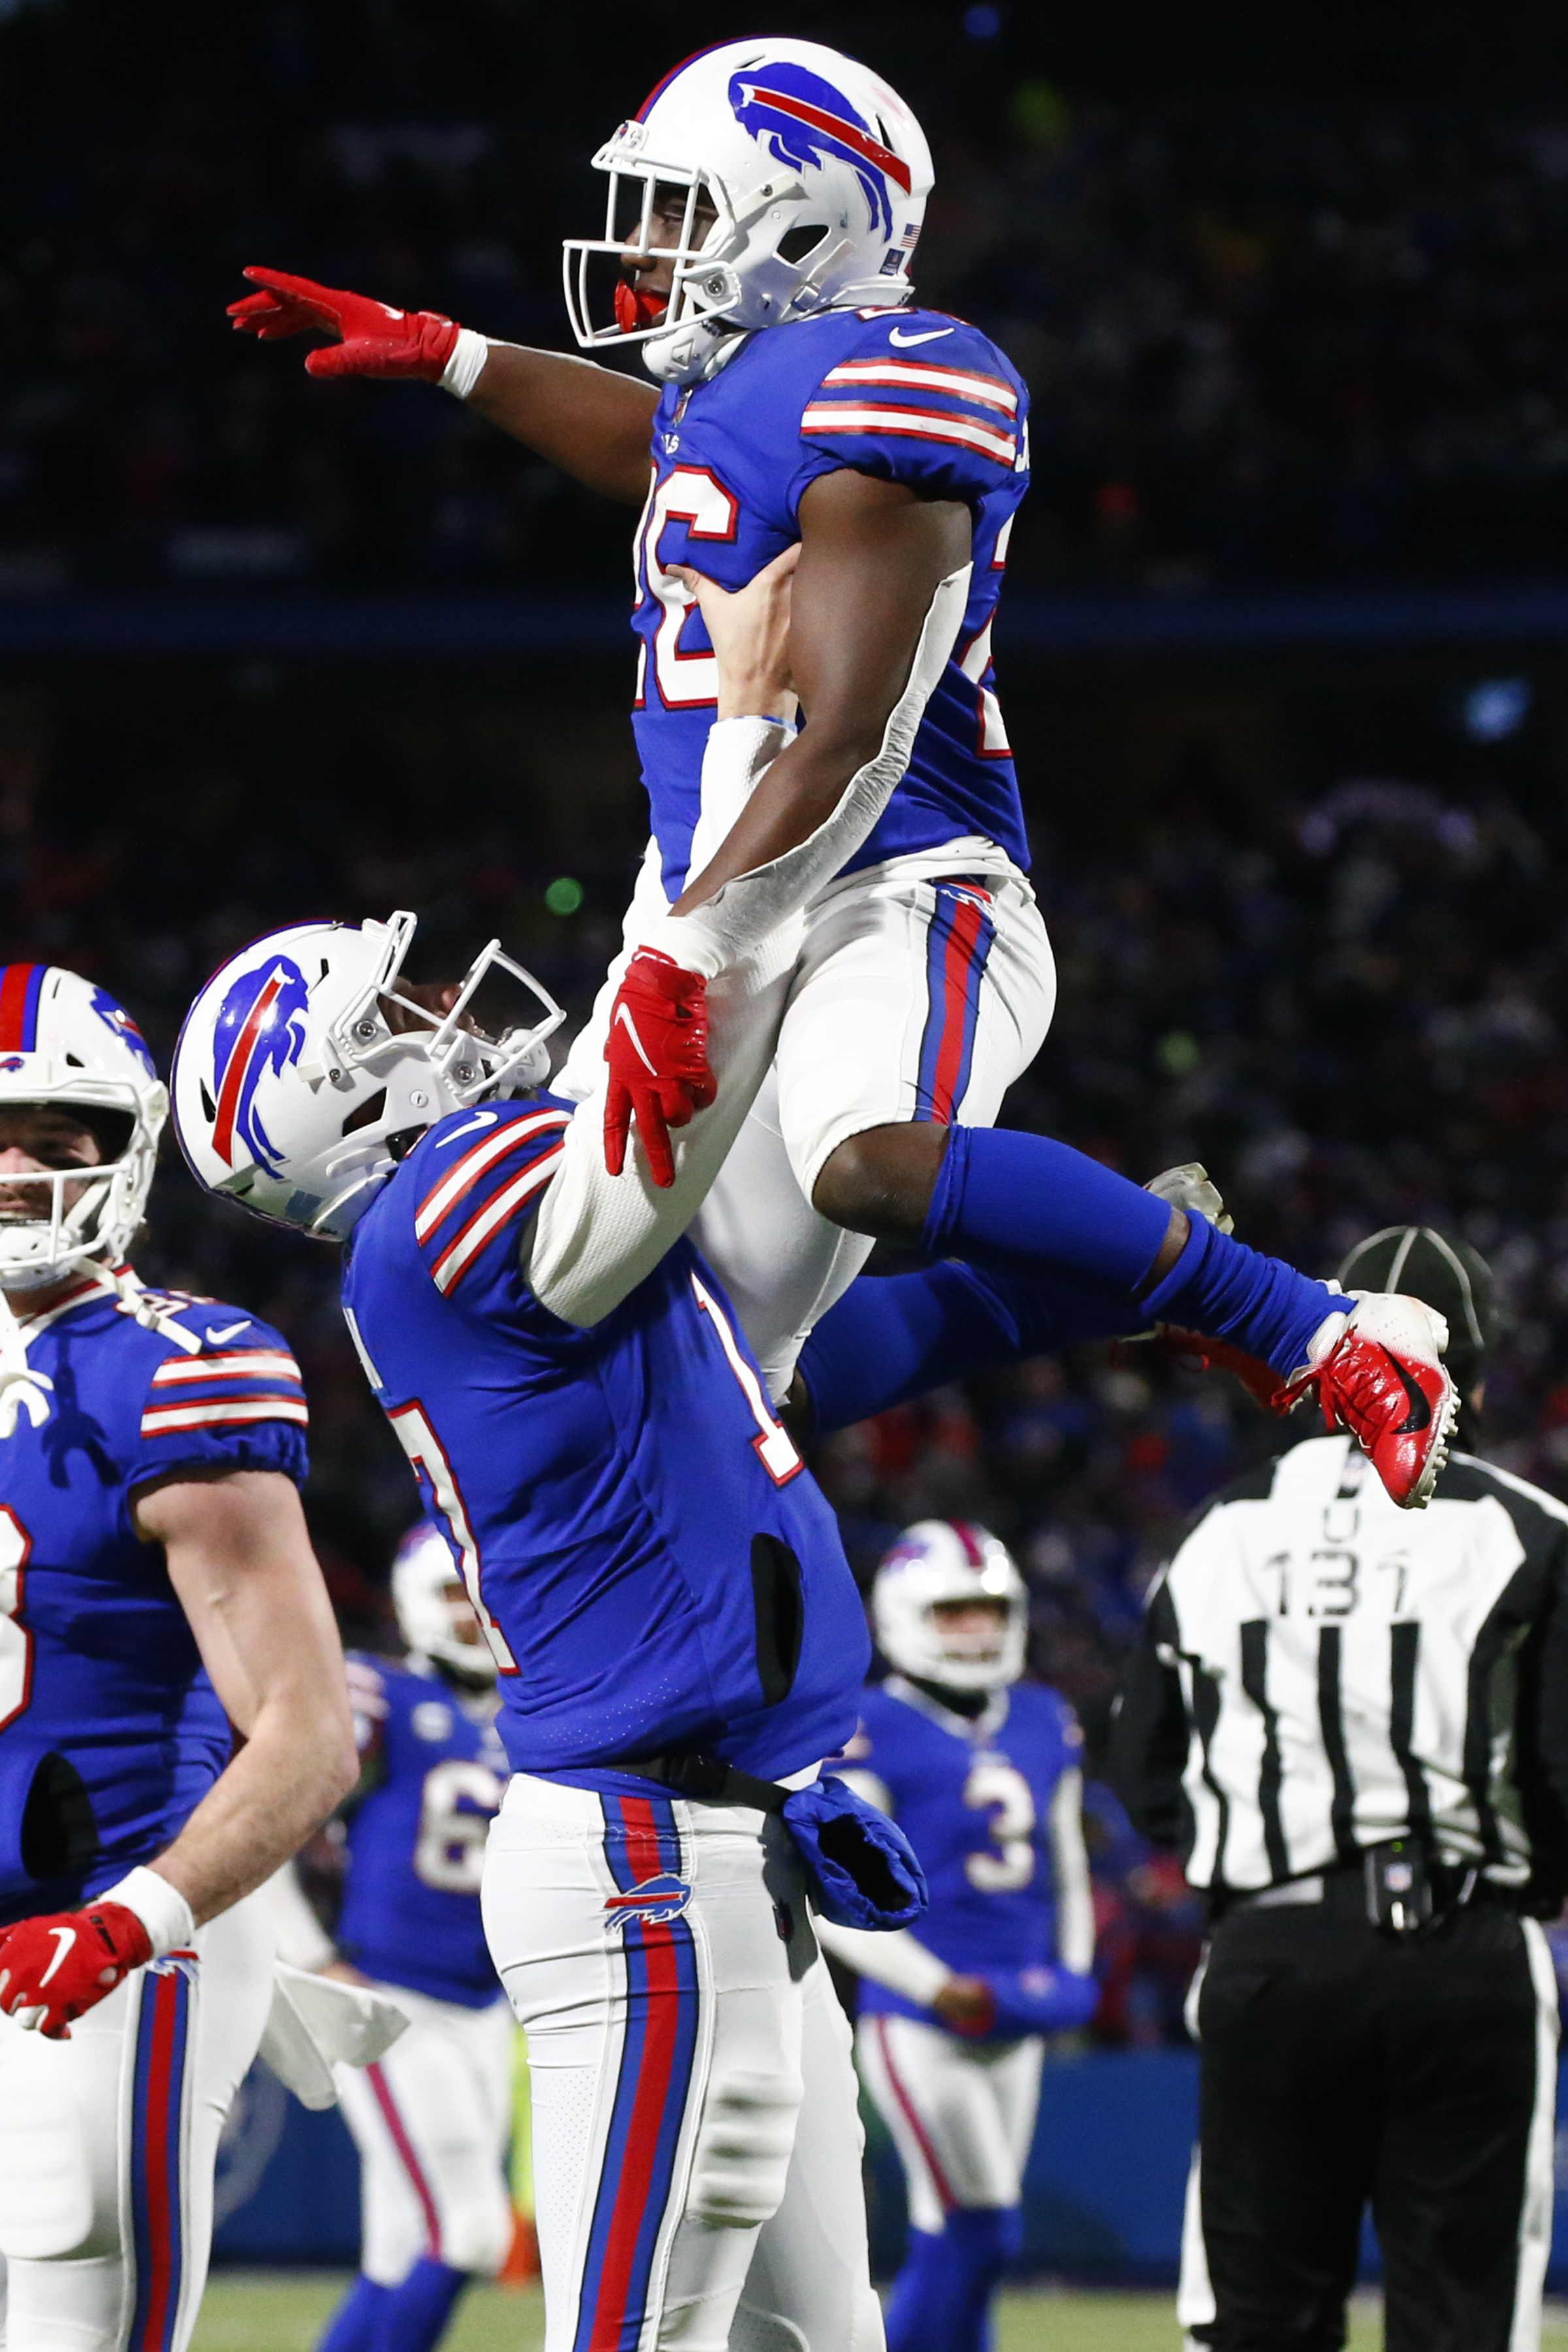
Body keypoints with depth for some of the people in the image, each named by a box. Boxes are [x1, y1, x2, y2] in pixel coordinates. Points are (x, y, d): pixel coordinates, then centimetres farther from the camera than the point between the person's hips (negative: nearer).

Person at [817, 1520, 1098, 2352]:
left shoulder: (1045, 1723, 11)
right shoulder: (874, 1731, -9)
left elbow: (1065, 1868, 23)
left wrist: (1072, 1970, 6)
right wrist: (939, 1987, -16)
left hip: (1015, 2029, 6)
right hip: (917, 2025, -6)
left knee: (950, 2250, 8)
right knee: (982, 2231, -12)